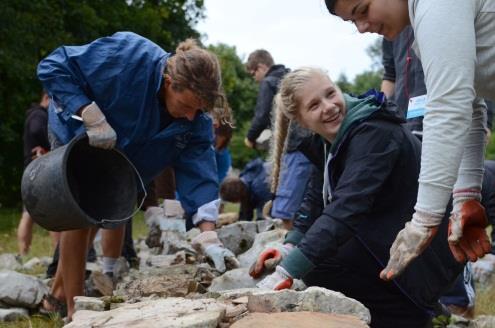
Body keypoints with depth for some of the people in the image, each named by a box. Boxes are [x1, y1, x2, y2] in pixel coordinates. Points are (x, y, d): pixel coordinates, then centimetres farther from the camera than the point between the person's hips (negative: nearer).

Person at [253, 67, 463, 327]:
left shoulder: (373, 133, -25)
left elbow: (347, 207, -35)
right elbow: (317, 198, 8)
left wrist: (287, 272, -39)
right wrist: (290, 247, -9)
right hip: (384, 236, 9)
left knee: (319, 267, -17)